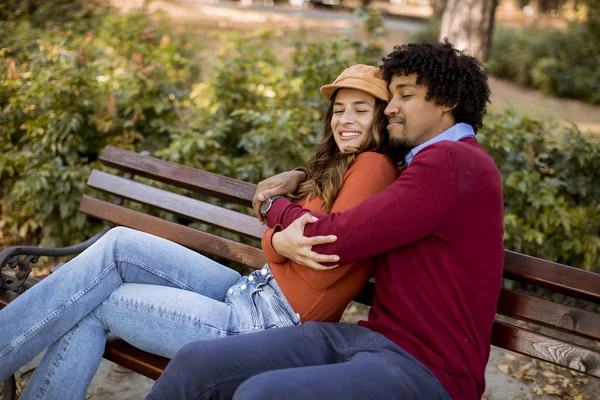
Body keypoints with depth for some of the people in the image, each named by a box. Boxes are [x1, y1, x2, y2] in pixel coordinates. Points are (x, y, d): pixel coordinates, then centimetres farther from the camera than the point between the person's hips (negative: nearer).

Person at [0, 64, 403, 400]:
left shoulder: (373, 166, -11)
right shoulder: (339, 167, 17)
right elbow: (271, 246, 11)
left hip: (266, 324, -9)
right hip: (252, 291, 9)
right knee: (120, 244, -1)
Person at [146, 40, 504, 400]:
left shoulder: (450, 161, -13)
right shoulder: (429, 161, 18)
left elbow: (337, 239, -15)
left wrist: (276, 208, 5)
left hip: (426, 368, -8)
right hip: (373, 335, 8)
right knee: (195, 364, -8)